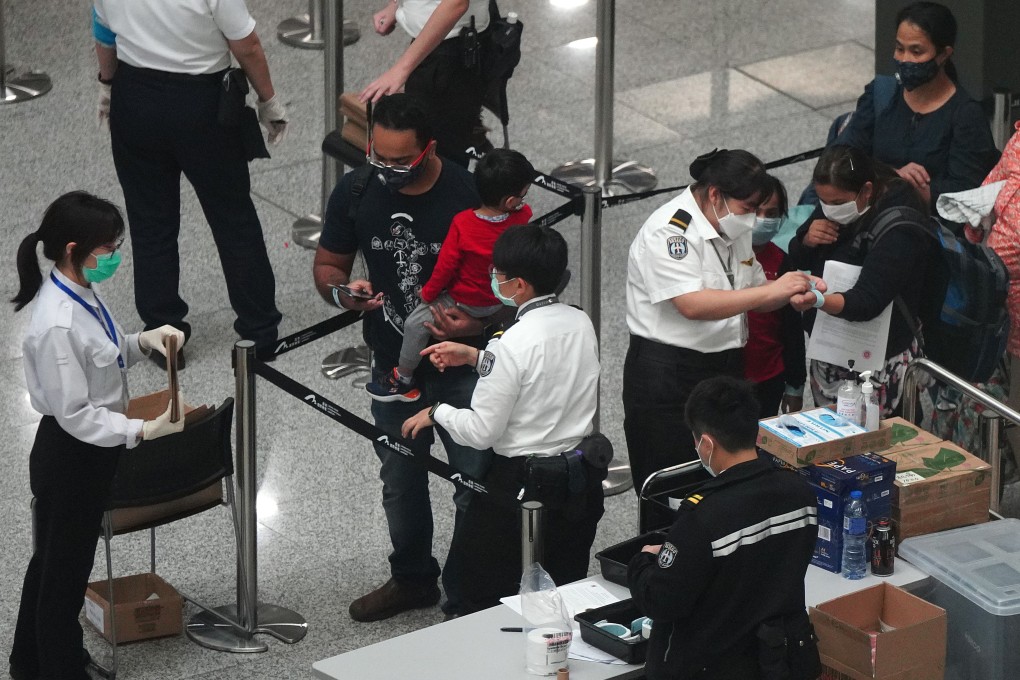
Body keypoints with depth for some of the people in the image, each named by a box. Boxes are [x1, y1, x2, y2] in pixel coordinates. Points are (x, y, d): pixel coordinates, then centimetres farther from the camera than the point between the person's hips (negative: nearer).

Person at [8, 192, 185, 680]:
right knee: (66, 570, 9)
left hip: (86, 453, 10)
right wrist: (144, 431, -31)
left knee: (51, 559, 26)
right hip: (71, 457, -10)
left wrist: (142, 342, -2)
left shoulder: (80, 294, -3)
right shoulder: (58, 325, -31)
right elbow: (75, 415, -27)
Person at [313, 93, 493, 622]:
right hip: (393, 364, 4)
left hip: (463, 365, -4)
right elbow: (327, 265, 6)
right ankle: (412, 579, 39)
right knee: (400, 481, 19)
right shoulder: (355, 193, -7)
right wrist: (343, 292, -18)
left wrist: (476, 321, -30)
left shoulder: (470, 195, -19)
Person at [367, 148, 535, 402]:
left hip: (466, 302, -4)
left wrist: (428, 293, -2)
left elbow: (445, 266, -17)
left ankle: (404, 380, 23)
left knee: (415, 324, 10)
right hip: (502, 300, 4)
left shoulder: (462, 224, -28)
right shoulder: (523, 217, -21)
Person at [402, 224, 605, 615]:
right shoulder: (581, 324, -1)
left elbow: (481, 432, -17)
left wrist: (436, 413, 1)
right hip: (583, 481, 7)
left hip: (523, 485, -7)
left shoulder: (513, 345, -22)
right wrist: (476, 357, 17)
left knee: (479, 604, 5)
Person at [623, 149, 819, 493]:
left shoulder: (733, 229, 12)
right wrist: (772, 291, -27)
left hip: (725, 370, 8)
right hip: (667, 376, -8)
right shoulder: (669, 231, -17)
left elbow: (752, 293, 21)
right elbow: (693, 305, -28)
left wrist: (792, 292, -1)